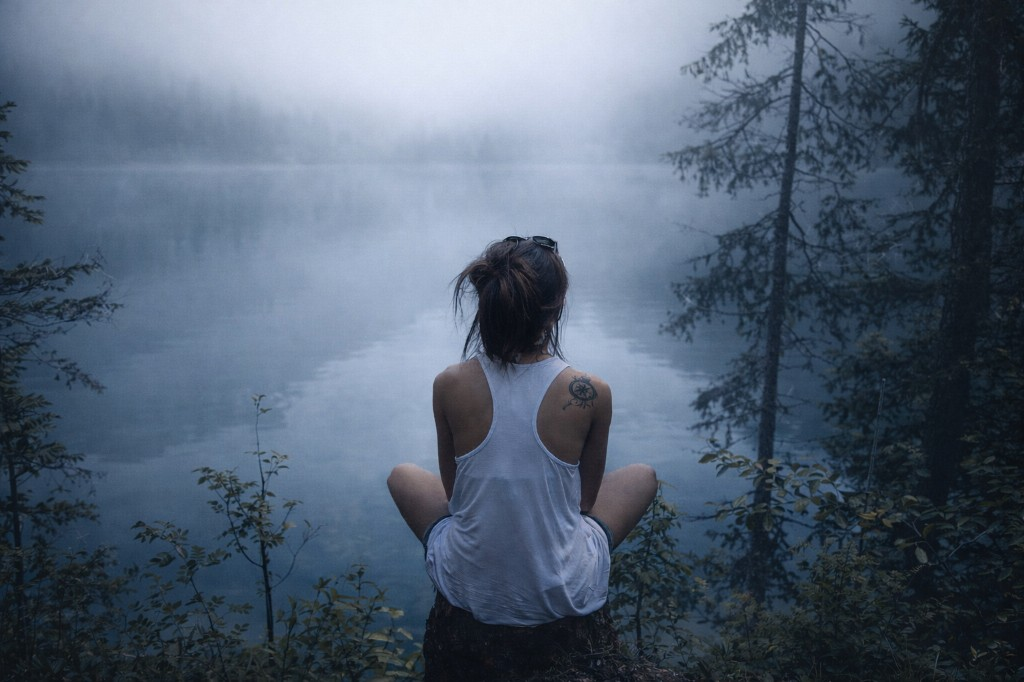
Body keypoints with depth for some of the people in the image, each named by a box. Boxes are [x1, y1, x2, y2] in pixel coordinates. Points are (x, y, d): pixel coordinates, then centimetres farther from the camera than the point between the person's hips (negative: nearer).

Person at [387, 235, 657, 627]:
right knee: (643, 476, 23)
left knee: (402, 476, 27)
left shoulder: (449, 386, -15)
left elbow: (452, 488, 2)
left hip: (469, 590, 1)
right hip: (565, 595, -1)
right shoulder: (591, 393, -18)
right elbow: (586, 497, 0)